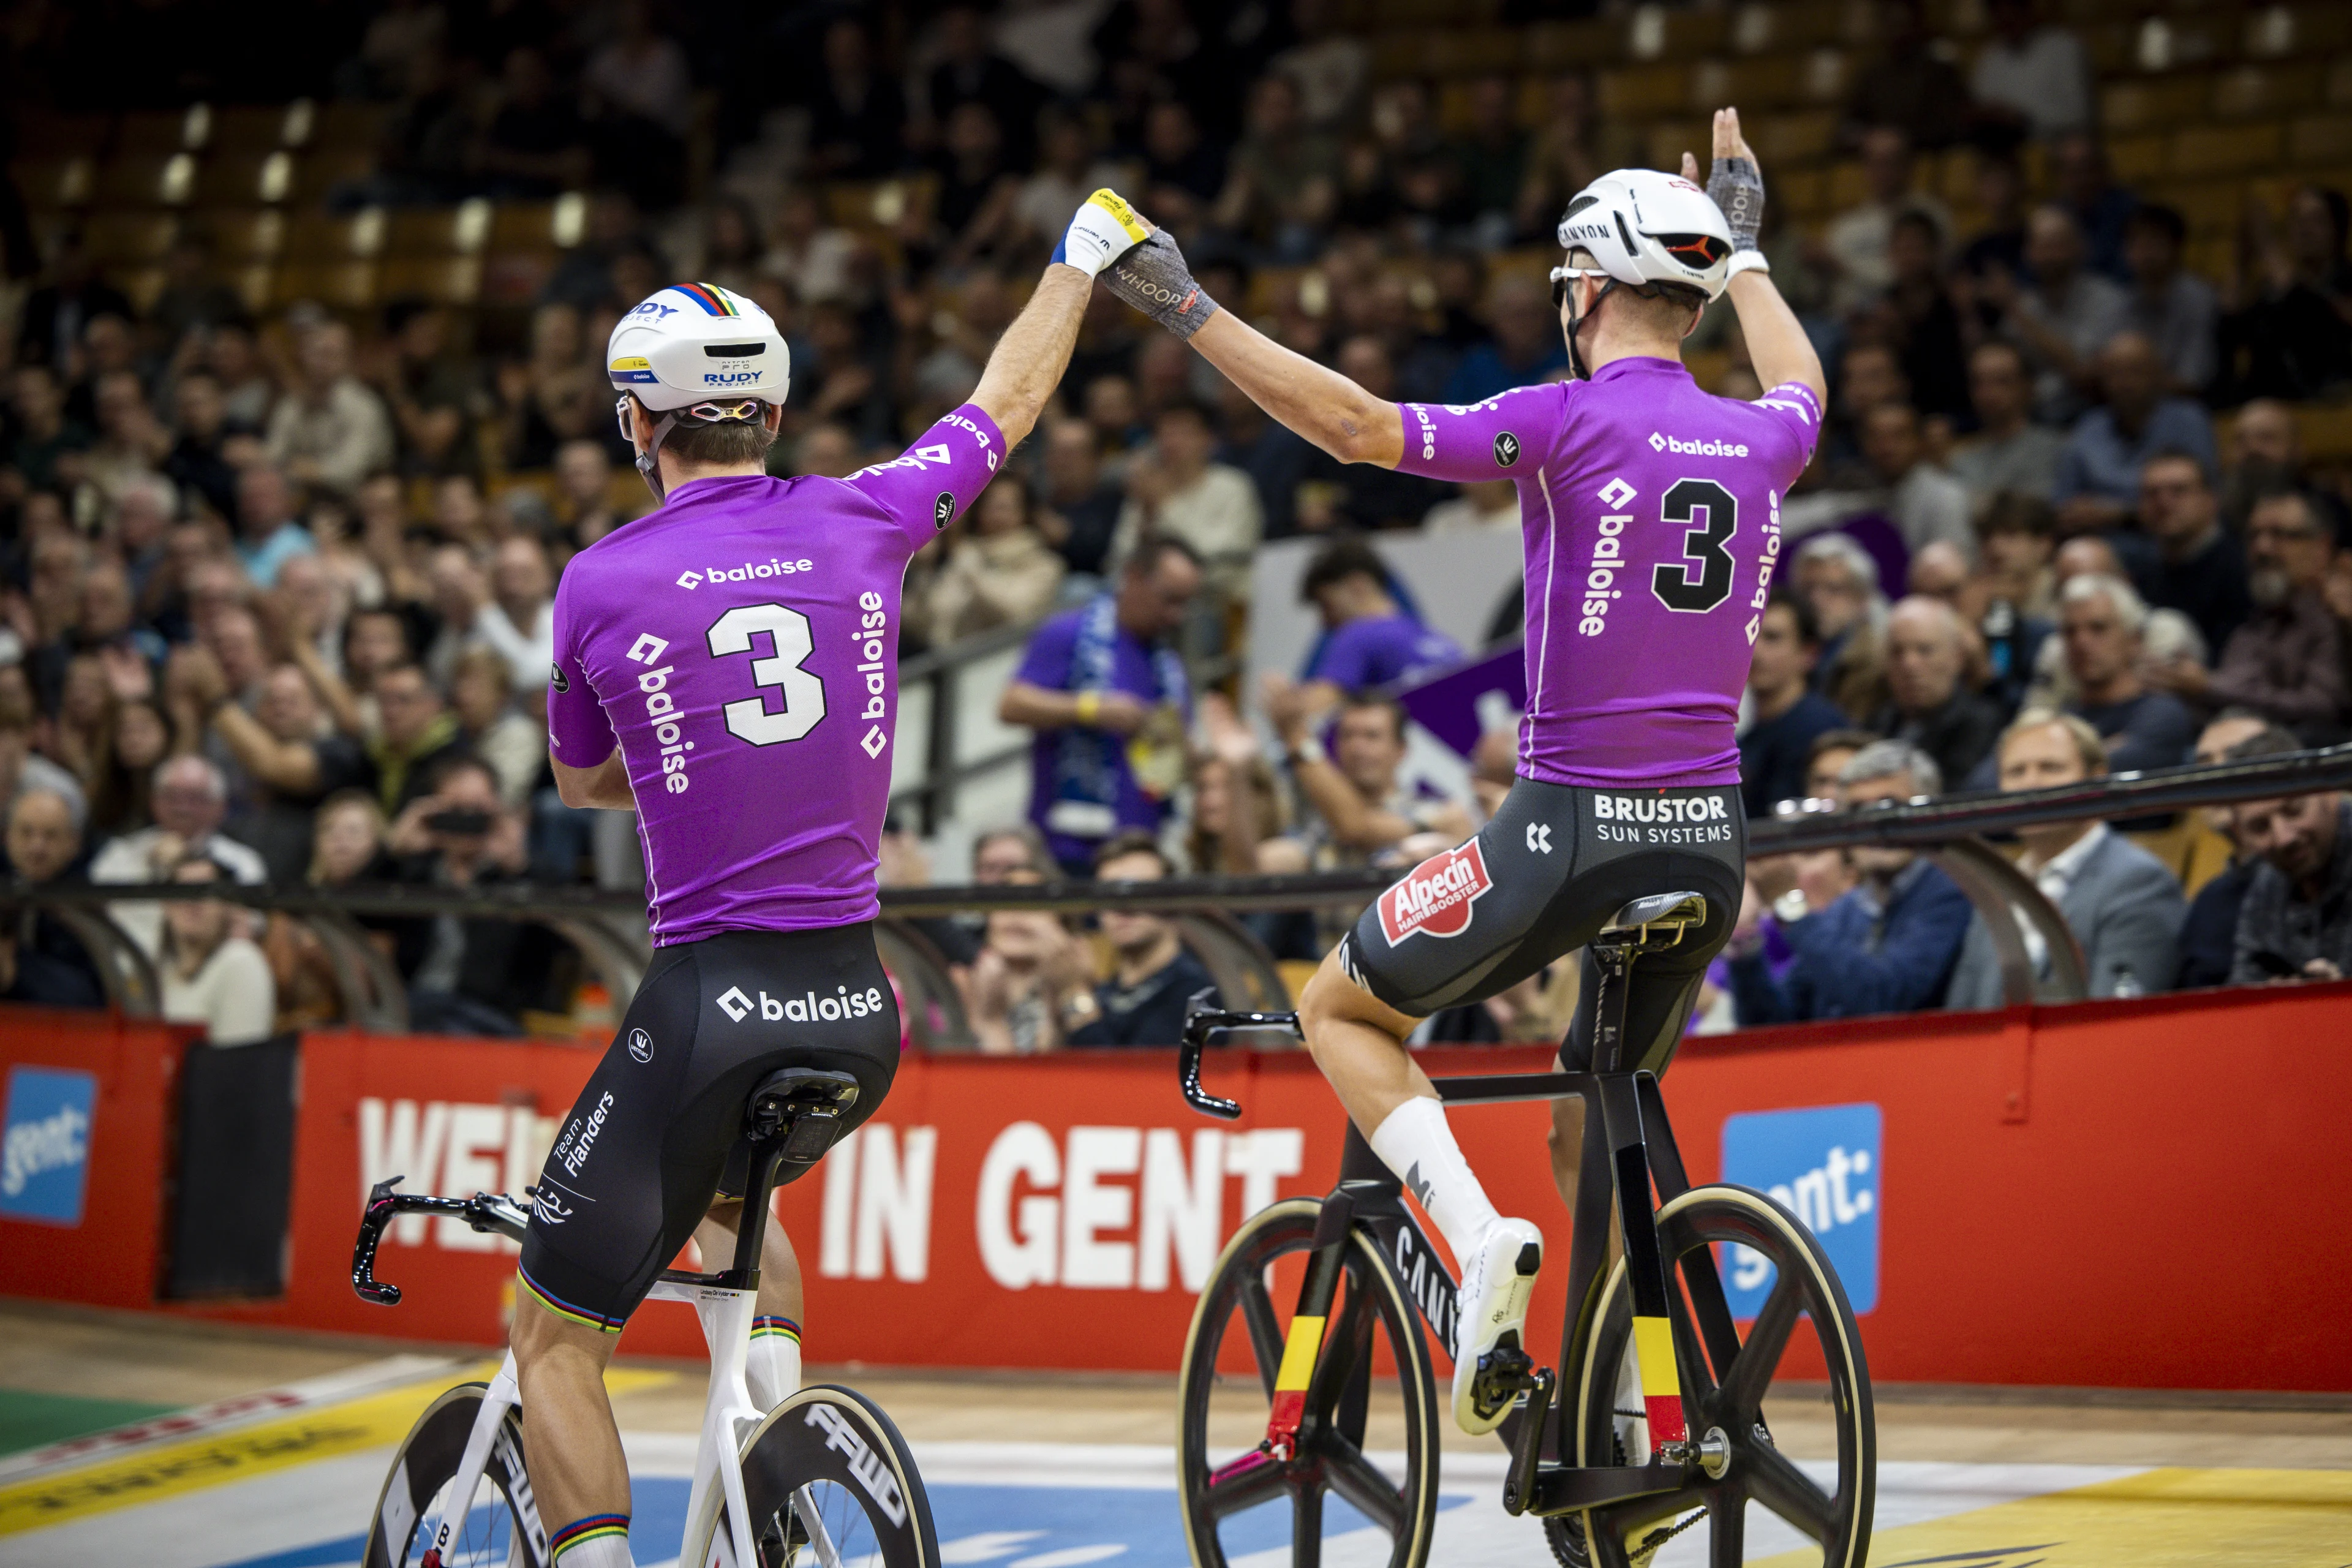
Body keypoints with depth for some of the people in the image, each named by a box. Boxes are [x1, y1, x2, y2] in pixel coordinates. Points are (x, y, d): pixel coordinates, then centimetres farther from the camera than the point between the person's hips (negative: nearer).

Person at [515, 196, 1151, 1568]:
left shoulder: (600, 583, -4)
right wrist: (1084, 258, 38)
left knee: (556, 1333, 8)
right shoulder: (860, 523, 2)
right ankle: (776, 1389, 10)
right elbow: (1008, 402, 21)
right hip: (857, 1007, 4)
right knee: (724, 1196, 35)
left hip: (713, 1006, -4)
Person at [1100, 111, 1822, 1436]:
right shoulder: (1756, 443, 7)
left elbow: (1359, 426, -20)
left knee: (1341, 1008, 15)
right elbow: (1801, 385, 33)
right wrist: (1743, 246, 49)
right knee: (1596, 1140, 22)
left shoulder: (1572, 422, -12)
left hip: (1572, 829, -6)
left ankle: (1478, 1231, -8)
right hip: (1710, 844, 6)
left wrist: (1186, 308, -14)